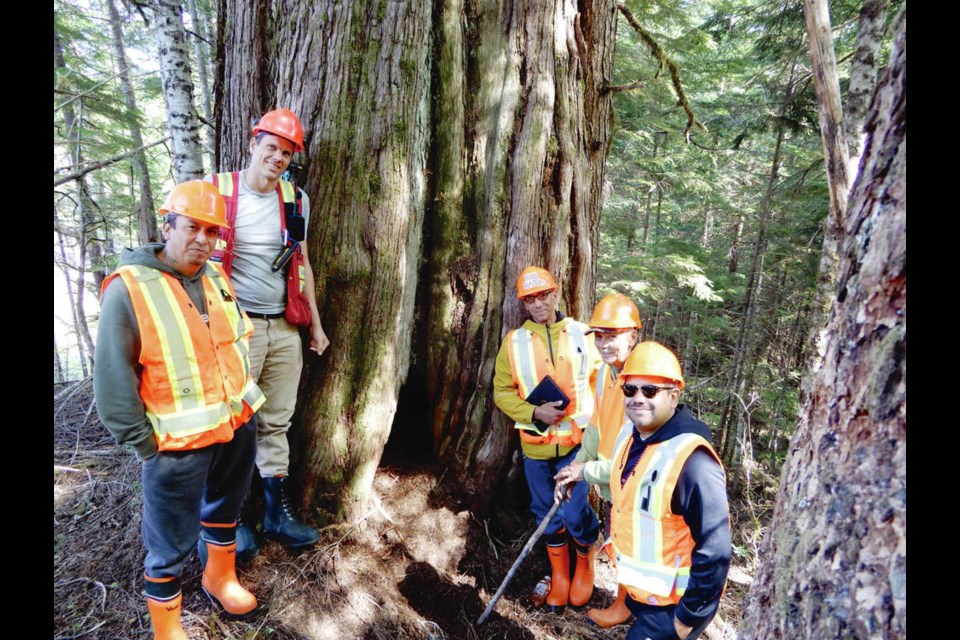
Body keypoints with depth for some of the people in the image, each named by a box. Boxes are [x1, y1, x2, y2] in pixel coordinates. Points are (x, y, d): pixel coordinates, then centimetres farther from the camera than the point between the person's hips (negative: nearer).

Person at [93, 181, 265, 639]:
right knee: (171, 544, 8)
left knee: (224, 509, 26)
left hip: (238, 426, 7)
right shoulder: (128, 288, -16)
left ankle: (220, 577, 50)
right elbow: (113, 382, -14)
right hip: (179, 443, -6)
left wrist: (243, 400, 14)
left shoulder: (217, 279, 4)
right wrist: (146, 448, -12)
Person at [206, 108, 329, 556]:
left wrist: (315, 322, 15)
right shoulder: (217, 191, -2)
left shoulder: (295, 199, 10)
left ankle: (278, 511, 22)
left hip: (285, 328, 4)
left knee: (277, 421, 10)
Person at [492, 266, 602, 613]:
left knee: (574, 512, -3)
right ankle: (559, 572, 40)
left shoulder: (581, 334, -4)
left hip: (575, 443, -1)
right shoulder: (514, 342, -3)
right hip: (535, 445, 2)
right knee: (547, 512, 15)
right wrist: (535, 412, -15)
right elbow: (502, 392, -1)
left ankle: (586, 560, 31)